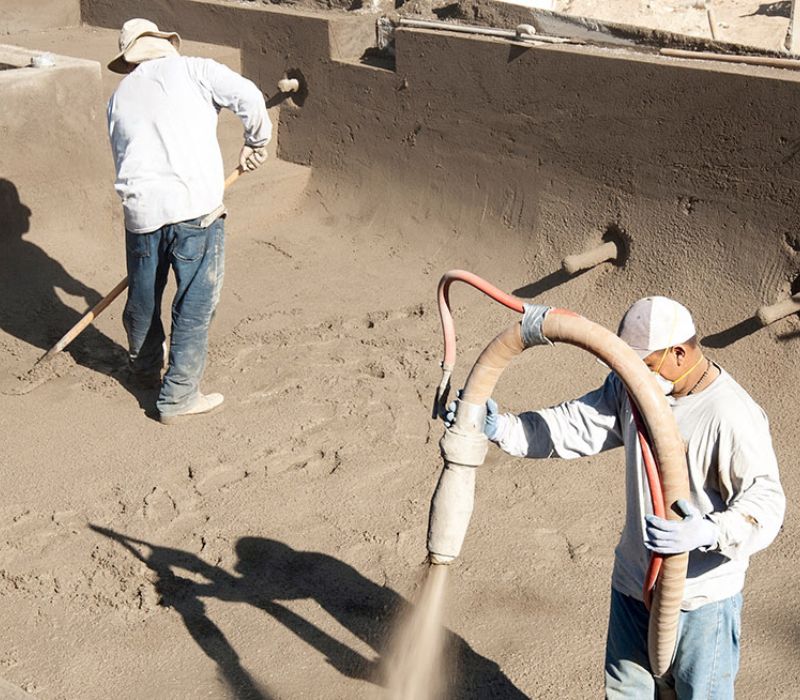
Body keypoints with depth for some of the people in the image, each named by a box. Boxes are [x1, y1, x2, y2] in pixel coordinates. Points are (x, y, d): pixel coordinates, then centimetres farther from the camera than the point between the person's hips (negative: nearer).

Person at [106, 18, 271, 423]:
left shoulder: (119, 97, 20)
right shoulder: (191, 69, 7)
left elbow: (124, 160, 21)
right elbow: (247, 97, -4)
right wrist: (255, 142, 11)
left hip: (140, 208, 5)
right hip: (195, 206, -5)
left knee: (142, 298, 23)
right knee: (195, 304, 6)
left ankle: (145, 367, 47)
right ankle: (177, 397, 12)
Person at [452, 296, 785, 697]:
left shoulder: (733, 416, -25)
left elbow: (766, 501, -27)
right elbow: (575, 426, -6)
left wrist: (709, 532, -46)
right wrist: (500, 429, -18)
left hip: (700, 597, -6)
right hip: (633, 580, 7)